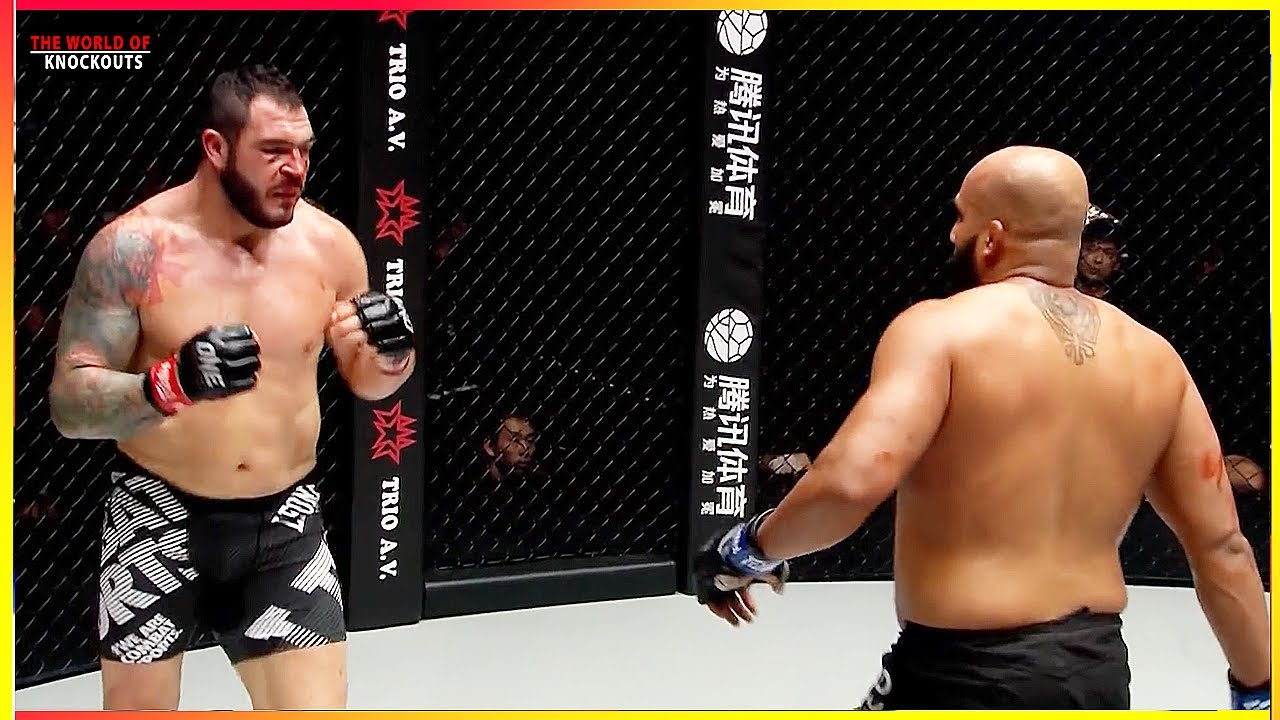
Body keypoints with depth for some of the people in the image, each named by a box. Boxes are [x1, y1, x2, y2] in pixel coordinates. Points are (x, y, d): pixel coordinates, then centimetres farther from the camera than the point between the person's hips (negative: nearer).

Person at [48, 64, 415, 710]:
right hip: (159, 517, -2)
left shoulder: (328, 244, -3)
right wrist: (168, 387, -33)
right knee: (136, 705, 12)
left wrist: (392, 357, -12)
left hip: (285, 522, 2)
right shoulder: (133, 246, -13)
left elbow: (364, 381, 11)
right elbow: (69, 404, -15)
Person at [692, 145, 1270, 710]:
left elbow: (852, 481, -25)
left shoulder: (941, 329, -11)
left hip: (966, 673, -6)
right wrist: (1256, 690, 17)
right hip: (1099, 674, 6)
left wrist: (751, 549, -8)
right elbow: (1221, 546, 7)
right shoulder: (1154, 360, 6)